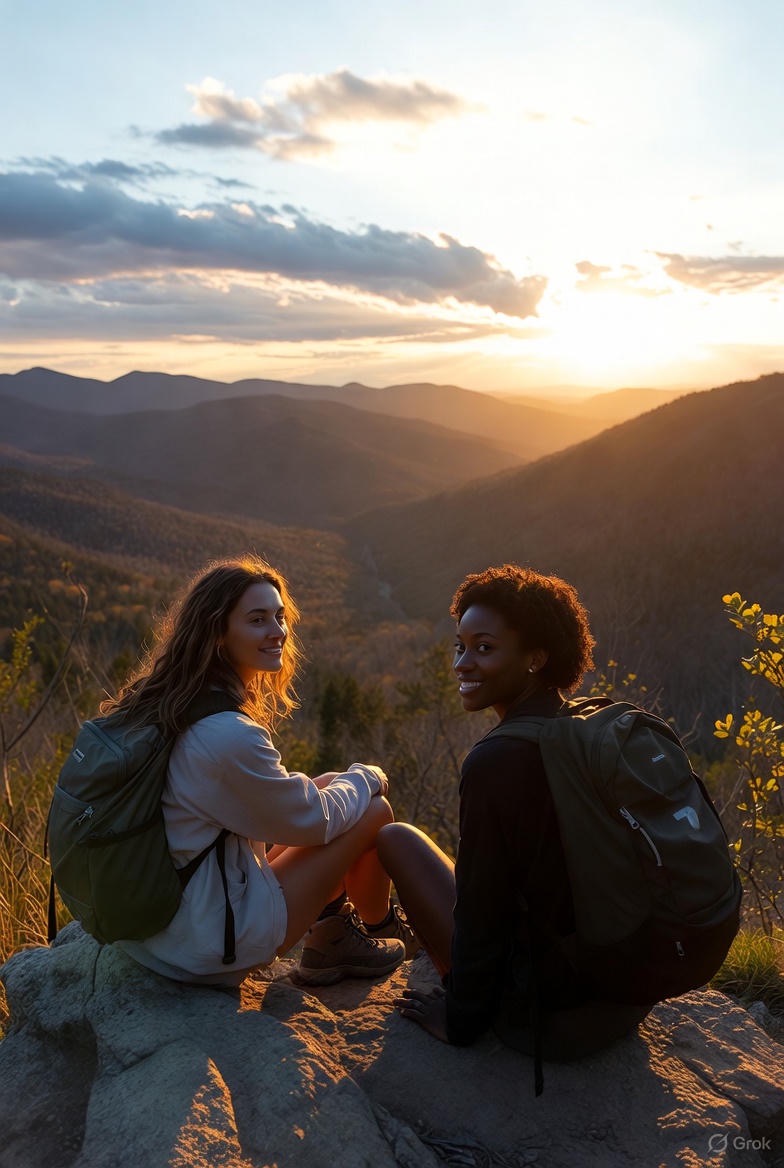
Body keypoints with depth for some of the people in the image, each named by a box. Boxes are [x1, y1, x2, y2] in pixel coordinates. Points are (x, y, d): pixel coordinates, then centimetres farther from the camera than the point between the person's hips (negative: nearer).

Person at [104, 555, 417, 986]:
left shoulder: (159, 703, 0)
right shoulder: (229, 735, -29)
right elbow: (312, 818, -14)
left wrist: (338, 783, 11)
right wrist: (366, 777, 5)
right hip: (209, 947, -9)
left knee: (328, 786, 13)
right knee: (373, 810, 0)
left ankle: (331, 937, 22)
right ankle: (380, 928, 28)